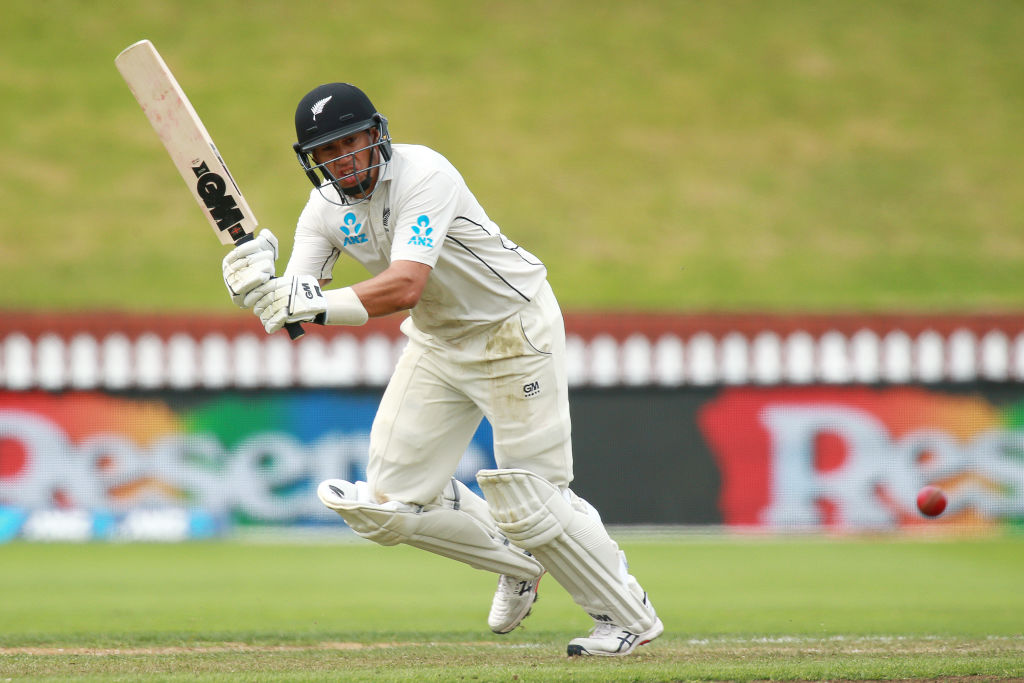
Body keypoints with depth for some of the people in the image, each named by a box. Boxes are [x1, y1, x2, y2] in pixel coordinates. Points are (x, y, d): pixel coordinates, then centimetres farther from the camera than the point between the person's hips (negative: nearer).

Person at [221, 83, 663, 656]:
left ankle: (629, 615, 12)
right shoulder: (327, 206, -6)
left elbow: (404, 287, -39)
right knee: (390, 502, 1)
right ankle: (518, 564, 24)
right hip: (439, 342, 7)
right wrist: (259, 283, -37)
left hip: (515, 327, -7)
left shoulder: (422, 175, -27)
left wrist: (317, 305, -51)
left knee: (528, 501, -9)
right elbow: (299, 305, -14)